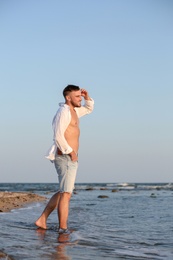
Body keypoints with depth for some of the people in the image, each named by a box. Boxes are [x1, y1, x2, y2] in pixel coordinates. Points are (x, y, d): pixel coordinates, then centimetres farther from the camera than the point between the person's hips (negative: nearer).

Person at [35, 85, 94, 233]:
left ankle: (42, 220, 19)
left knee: (63, 192, 16)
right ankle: (63, 228, -11)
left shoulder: (73, 111, 17)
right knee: (66, 193, -11)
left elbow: (89, 109, 35)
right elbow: (58, 136, -21)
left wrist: (87, 97, 16)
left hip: (71, 158, 10)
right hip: (65, 157, -10)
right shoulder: (64, 112, -12)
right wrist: (71, 152, -18)